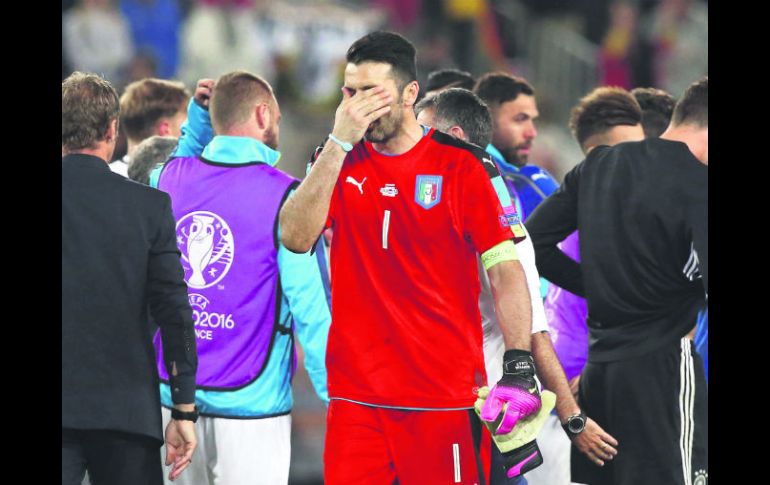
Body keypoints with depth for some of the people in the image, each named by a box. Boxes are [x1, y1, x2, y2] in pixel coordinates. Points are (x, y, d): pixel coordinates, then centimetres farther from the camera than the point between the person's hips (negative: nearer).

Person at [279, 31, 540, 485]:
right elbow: (296, 238, -7)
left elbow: (506, 270, -4)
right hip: (356, 394, 2)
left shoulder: (460, 166, -2)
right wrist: (340, 142, -12)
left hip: (446, 395, -2)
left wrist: (519, 369, -15)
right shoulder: (339, 163, 8)